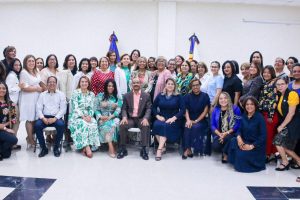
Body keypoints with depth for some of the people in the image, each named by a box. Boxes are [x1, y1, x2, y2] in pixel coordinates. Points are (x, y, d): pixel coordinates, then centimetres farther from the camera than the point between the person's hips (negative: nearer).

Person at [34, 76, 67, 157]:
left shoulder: (61, 94, 9)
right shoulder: (42, 94, 13)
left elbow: (63, 109, 0)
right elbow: (38, 108, 5)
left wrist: (55, 118, -14)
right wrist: (43, 118, -13)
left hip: (56, 117, -1)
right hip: (45, 117, 1)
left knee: (61, 125, -33)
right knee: (37, 125, -29)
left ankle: (56, 147, -13)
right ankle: (43, 148, -12)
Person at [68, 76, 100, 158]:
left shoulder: (92, 94, 12)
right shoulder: (75, 93, 1)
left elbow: (92, 108, 8)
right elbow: (75, 107, -8)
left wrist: (89, 116, -13)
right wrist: (83, 117, -20)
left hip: (88, 116, 3)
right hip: (76, 116, -3)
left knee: (93, 125, -30)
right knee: (83, 124, -35)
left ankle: (84, 148, -28)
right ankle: (87, 147, -34)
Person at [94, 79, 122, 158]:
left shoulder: (118, 97, 11)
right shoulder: (99, 96, 9)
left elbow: (118, 110, -1)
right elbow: (96, 109, 5)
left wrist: (110, 117, -16)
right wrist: (100, 117, -14)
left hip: (113, 117, 1)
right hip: (102, 118, -1)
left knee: (115, 123, -34)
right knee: (106, 125, -34)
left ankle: (110, 147, -30)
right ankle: (111, 147, -38)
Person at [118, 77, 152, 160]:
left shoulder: (146, 95, 7)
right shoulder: (127, 95, 11)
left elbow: (148, 109, -1)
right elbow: (124, 109, 7)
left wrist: (145, 118, -20)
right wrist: (124, 117, -15)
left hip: (141, 119, -1)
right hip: (130, 118, 1)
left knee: (146, 126, -33)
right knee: (122, 125, -29)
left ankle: (143, 150, -23)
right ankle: (123, 149, -15)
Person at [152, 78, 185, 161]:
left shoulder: (178, 97, 6)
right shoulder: (160, 96, 13)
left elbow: (183, 110, -3)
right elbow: (153, 107, 13)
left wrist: (173, 118, -15)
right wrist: (158, 116, -4)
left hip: (173, 120, -2)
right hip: (162, 118, 3)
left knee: (165, 126, -34)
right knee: (156, 125, -31)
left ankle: (159, 149, -37)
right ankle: (162, 146, -25)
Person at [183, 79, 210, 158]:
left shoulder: (205, 96, 1)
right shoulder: (187, 96, 7)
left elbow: (205, 111, -4)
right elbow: (186, 110, 2)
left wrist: (196, 121, -13)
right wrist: (188, 120, -17)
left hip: (201, 120, -2)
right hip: (190, 120, 2)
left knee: (196, 127, -32)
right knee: (187, 127, -30)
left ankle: (188, 149, -25)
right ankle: (187, 149, -25)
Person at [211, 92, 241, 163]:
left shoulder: (235, 108, -3)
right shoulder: (215, 110, 7)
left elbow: (238, 124, -8)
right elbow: (212, 125, 4)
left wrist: (227, 133, -16)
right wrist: (219, 134, -13)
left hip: (231, 133, -2)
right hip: (219, 134, 2)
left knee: (228, 138, -37)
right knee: (215, 147, -26)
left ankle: (225, 154, -6)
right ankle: (224, 151, 12)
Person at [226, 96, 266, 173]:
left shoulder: (260, 117, -12)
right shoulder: (244, 116, 5)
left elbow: (263, 135, -15)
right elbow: (240, 129, 7)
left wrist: (252, 146, -22)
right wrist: (239, 137, -17)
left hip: (257, 145, -5)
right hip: (245, 142, 5)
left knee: (242, 154, -29)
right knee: (233, 142, -24)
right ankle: (237, 162, -4)